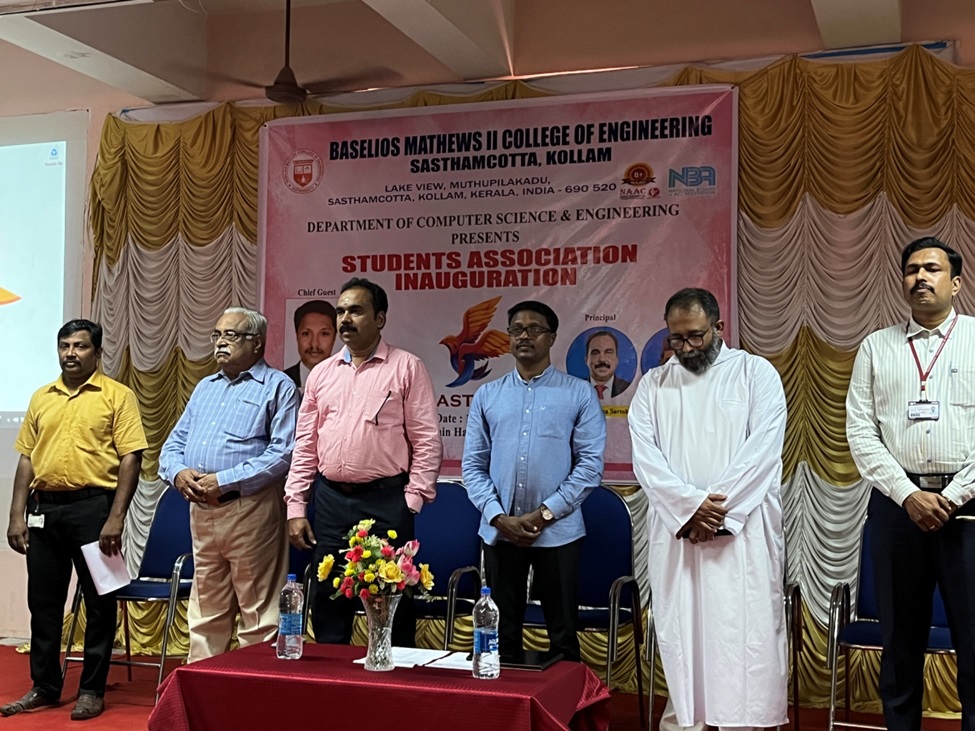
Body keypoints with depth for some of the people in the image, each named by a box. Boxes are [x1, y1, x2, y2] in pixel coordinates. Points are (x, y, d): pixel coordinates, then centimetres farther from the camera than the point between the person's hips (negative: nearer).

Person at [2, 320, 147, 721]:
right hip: (44, 509, 5)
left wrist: (115, 518, -15)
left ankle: (92, 690, 14)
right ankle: (44, 687, 23)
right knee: (43, 602, 11)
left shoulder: (117, 396, -3)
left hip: (93, 507, -5)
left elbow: (130, 459, -8)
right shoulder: (41, 398, 13)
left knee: (99, 602, 3)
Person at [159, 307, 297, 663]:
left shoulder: (277, 387, -2)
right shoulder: (204, 388, 21)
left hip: (250, 510, -7)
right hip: (201, 511, 7)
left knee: (258, 614, -2)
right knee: (205, 612, 13)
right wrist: (178, 472, -4)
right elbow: (174, 442, 19)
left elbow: (284, 453, -14)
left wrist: (225, 481, -18)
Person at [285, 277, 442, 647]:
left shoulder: (407, 368, -1)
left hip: (385, 502, -4)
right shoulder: (322, 373, 12)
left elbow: (427, 441, -4)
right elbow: (305, 445, 13)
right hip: (330, 501, 5)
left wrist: (411, 502, -10)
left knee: (392, 609, 2)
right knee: (328, 606, 13)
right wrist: (295, 508, 7)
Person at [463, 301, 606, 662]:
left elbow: (591, 462, -5)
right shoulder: (487, 396, 8)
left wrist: (545, 514, -12)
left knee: (563, 635, 7)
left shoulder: (579, 394, 0)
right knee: (502, 633, 12)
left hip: (558, 533, -2)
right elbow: (473, 465, 5)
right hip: (499, 532, 2)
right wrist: (499, 517, -8)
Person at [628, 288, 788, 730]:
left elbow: (763, 447, -6)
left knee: (741, 630, -2)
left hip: (743, 530, -2)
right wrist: (690, 505, -12)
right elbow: (644, 456, 1)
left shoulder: (756, 374, 5)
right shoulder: (653, 384, 11)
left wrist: (718, 509, -13)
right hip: (676, 531, 2)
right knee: (680, 628, 2)